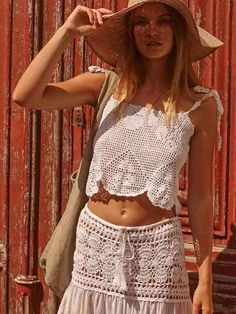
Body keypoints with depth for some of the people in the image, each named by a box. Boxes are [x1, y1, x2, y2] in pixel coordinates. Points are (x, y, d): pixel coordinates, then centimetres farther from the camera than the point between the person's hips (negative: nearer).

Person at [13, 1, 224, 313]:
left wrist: (205, 280, 0)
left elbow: (201, 197, -1)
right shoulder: (106, 84, -2)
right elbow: (24, 96, -14)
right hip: (95, 241, 2)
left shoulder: (200, 104, -6)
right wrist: (67, 31, -15)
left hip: (156, 248, -1)